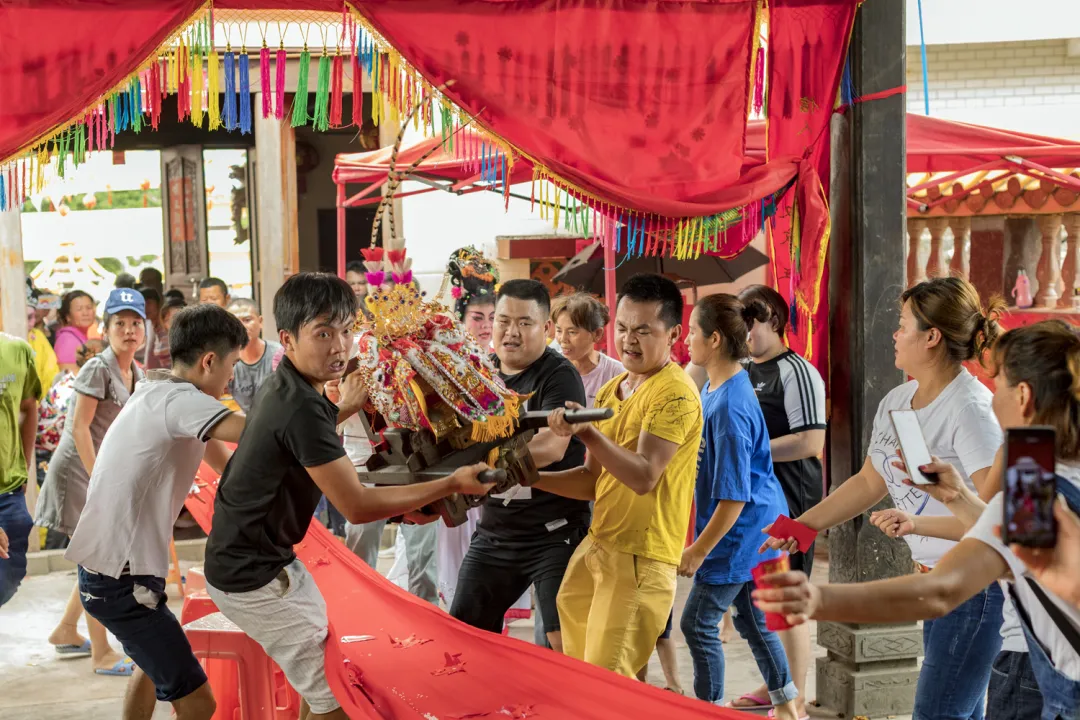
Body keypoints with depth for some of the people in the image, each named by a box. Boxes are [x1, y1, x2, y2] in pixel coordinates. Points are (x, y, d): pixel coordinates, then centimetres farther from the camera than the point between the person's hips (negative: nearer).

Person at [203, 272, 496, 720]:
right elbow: (356, 506, -25)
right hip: (254, 577, -10)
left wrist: (345, 409, 30)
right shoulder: (301, 408, -26)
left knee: (324, 681, 20)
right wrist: (451, 484, -20)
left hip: (258, 559, 10)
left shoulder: (285, 389, 5)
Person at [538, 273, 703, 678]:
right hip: (596, 548, 9)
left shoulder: (675, 393, -12)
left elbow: (643, 477, -23)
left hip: (640, 557, -9)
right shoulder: (610, 392, 14)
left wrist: (588, 432, -33)